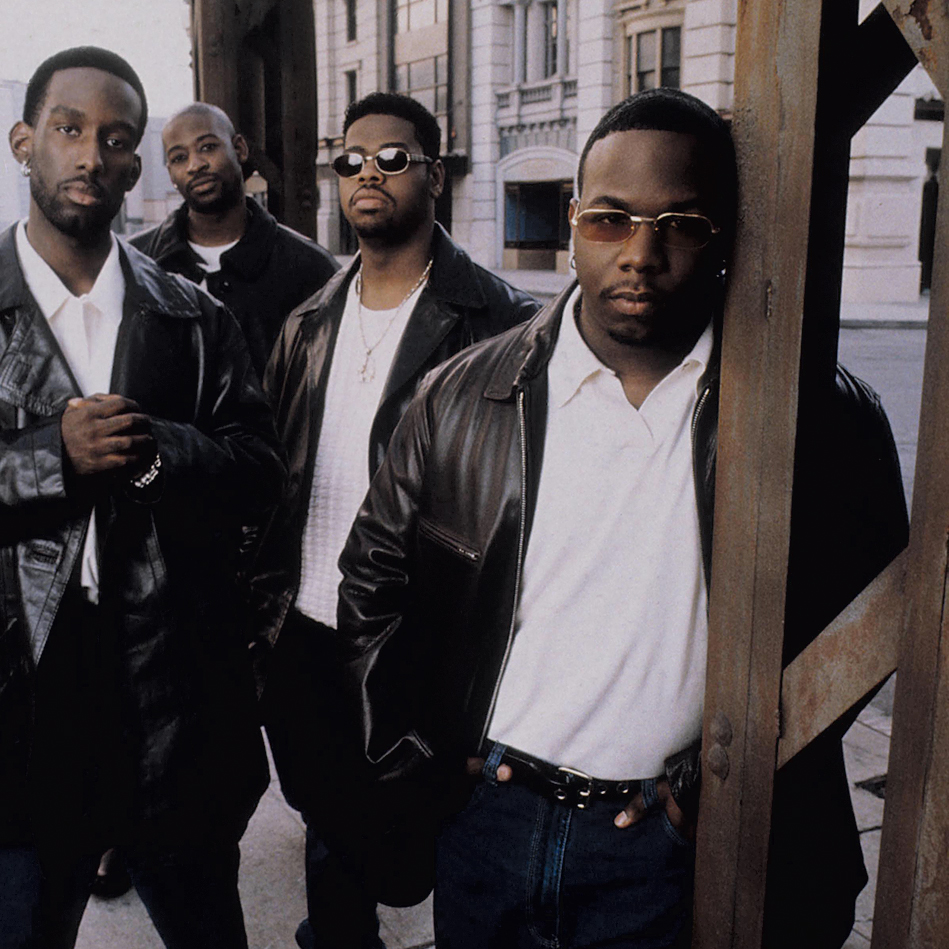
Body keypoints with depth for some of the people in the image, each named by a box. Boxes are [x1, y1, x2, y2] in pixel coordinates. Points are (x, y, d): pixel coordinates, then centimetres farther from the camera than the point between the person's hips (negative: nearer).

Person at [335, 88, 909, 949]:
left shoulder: (823, 418, -9)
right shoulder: (463, 397, -4)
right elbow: (375, 578, 5)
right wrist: (409, 761, 3)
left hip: (672, 854, -2)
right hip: (484, 821, 3)